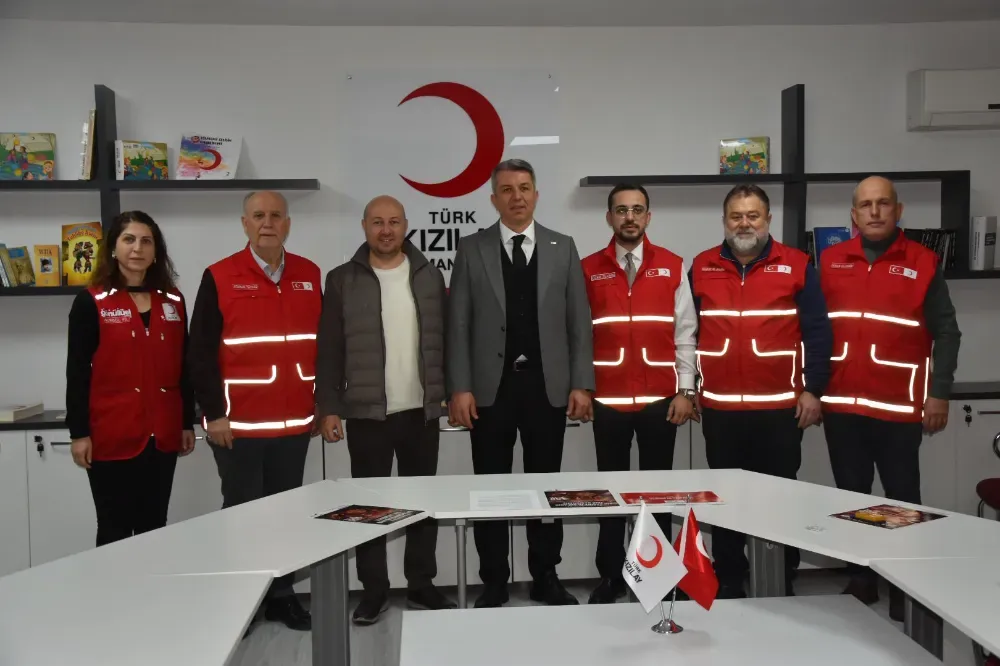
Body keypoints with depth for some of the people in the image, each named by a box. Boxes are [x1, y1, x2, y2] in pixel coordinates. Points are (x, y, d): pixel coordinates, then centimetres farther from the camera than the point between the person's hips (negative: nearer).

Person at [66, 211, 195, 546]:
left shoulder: (173, 301, 8)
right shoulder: (91, 302, -3)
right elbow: (77, 371, -4)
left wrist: (188, 423, 11)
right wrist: (78, 432, -8)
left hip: (162, 435, 4)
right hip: (112, 435, -4)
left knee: (154, 528, 11)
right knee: (115, 531, 4)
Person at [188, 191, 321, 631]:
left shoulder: (309, 276, 7)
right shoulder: (219, 278, -4)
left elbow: (321, 344, 12)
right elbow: (201, 352, -6)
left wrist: (325, 403, 10)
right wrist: (213, 413, -11)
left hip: (294, 421, 4)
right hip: (238, 422, -3)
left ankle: (281, 595, 26)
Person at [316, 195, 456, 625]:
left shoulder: (430, 276, 5)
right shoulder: (342, 280, 0)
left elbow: (445, 340, 7)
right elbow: (329, 351, -1)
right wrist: (329, 407, -5)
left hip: (421, 411, 2)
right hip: (366, 413, -1)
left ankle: (422, 586, 24)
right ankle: (374, 591, 20)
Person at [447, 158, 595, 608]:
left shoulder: (563, 248, 6)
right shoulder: (472, 249, 3)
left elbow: (579, 321, 4)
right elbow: (459, 324, -1)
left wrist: (581, 384, -3)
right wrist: (459, 388, -8)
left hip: (547, 385, 1)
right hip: (490, 386, -1)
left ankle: (545, 577, 24)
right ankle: (494, 582, 20)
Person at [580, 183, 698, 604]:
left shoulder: (672, 267, 3)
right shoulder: (589, 270, 2)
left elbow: (685, 333, 2)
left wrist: (686, 390, -3)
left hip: (661, 399, 0)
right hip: (608, 400, 0)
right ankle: (611, 577, 21)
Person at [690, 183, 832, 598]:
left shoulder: (797, 266, 0)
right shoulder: (701, 268, 6)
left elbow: (817, 332, -2)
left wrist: (813, 389, -7)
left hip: (780, 407, -2)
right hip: (719, 408, 2)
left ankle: (782, 585, 22)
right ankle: (728, 583, 23)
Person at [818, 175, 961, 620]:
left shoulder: (923, 263, 0)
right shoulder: (830, 261, 7)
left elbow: (946, 332, 1)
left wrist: (939, 392, -6)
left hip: (899, 405, -3)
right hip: (840, 405, 3)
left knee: (902, 497, 6)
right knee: (851, 496, 12)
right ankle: (860, 580, 25)